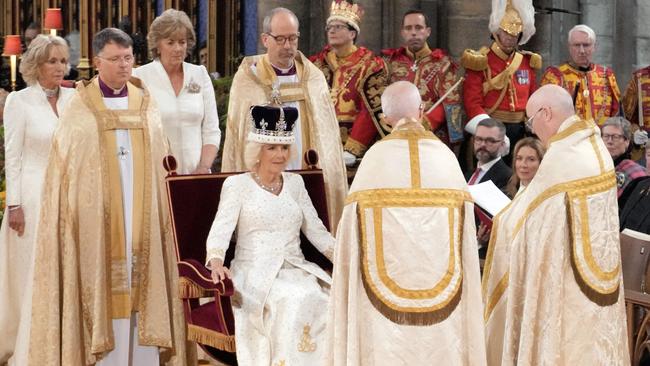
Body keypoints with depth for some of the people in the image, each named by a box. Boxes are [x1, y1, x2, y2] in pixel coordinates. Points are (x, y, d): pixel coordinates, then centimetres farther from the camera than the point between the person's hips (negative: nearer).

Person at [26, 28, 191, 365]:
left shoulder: (145, 105, 10)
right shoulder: (79, 108, 1)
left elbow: (159, 165, 13)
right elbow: (64, 167, 0)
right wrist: (71, 212, -8)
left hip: (141, 214, 3)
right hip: (96, 215, -3)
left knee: (140, 279, 2)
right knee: (99, 282, -3)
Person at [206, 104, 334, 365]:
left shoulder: (295, 183, 17)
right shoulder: (237, 184, 4)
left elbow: (316, 231, 15)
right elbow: (220, 230, -6)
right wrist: (216, 260, -27)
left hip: (296, 270, 4)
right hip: (255, 274, -4)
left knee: (323, 297, -28)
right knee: (295, 299, -34)